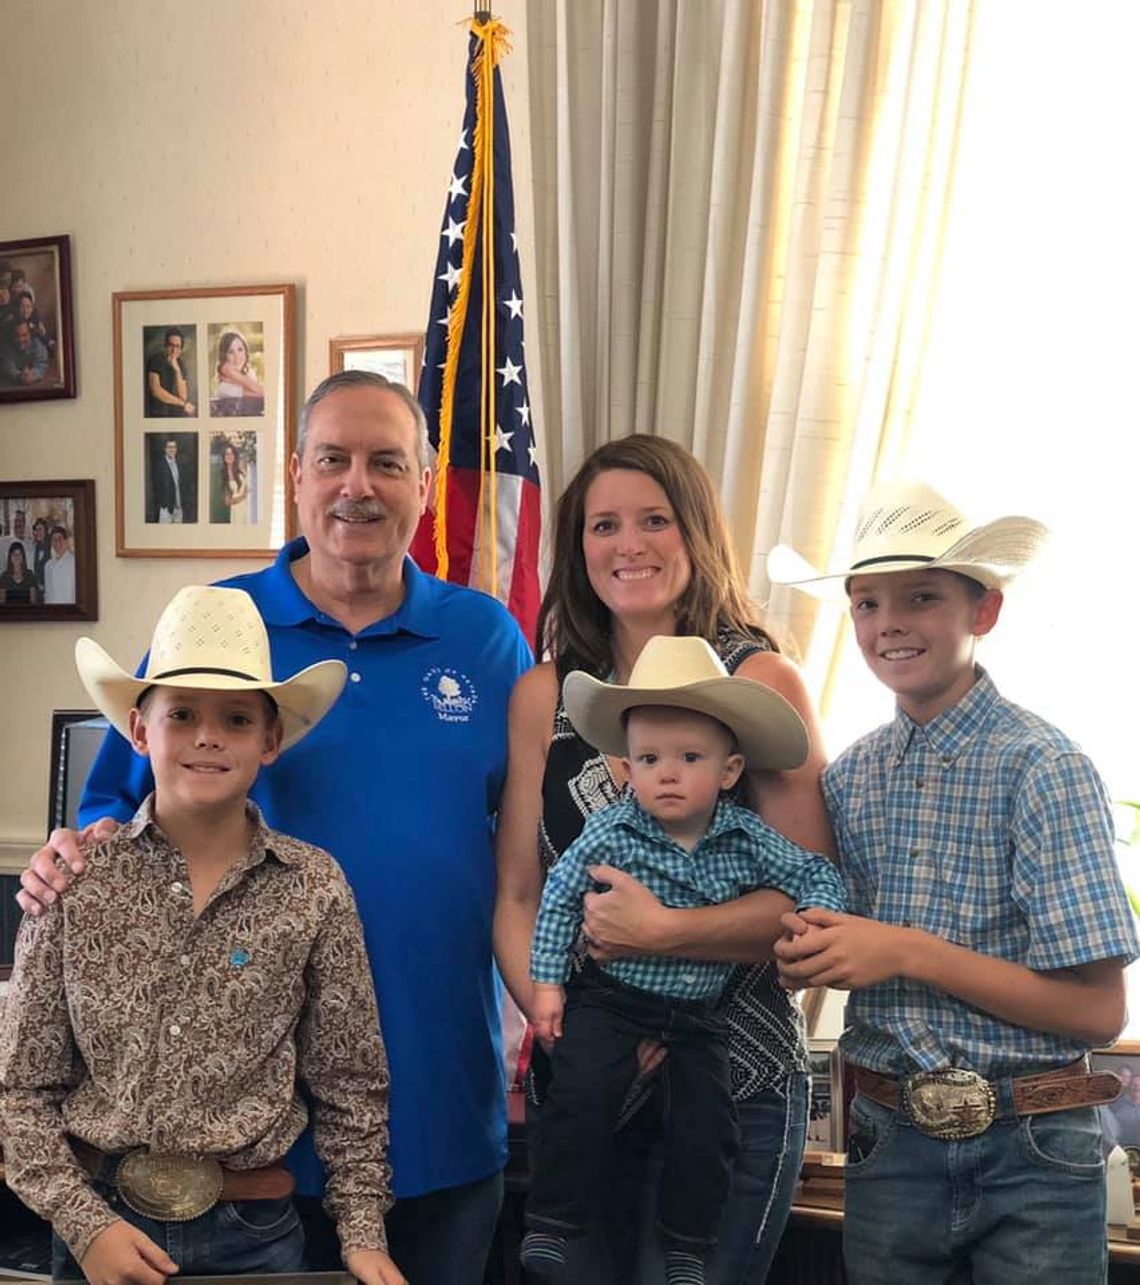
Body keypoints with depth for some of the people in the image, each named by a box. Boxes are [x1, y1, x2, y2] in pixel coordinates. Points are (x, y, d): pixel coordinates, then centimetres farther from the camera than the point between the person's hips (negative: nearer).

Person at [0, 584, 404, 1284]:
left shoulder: (314, 887, -6)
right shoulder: (78, 879, -6)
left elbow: (350, 1087, 1)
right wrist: (85, 1224, -10)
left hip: (252, 1228, 0)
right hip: (100, 1216, 0)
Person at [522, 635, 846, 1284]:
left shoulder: (748, 840, -10)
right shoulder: (608, 833, -13)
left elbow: (819, 875, 0)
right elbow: (559, 898, -3)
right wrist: (547, 982, -3)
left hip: (698, 1013, 2)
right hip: (609, 998, -2)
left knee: (707, 1127, 2)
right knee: (581, 1101, -16)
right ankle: (550, 1224, 4)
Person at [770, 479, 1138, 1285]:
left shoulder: (1044, 769, -12)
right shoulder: (849, 779, 3)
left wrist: (912, 952, -20)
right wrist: (802, 955, -9)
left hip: (1031, 1157, -4)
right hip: (889, 1143, 4)